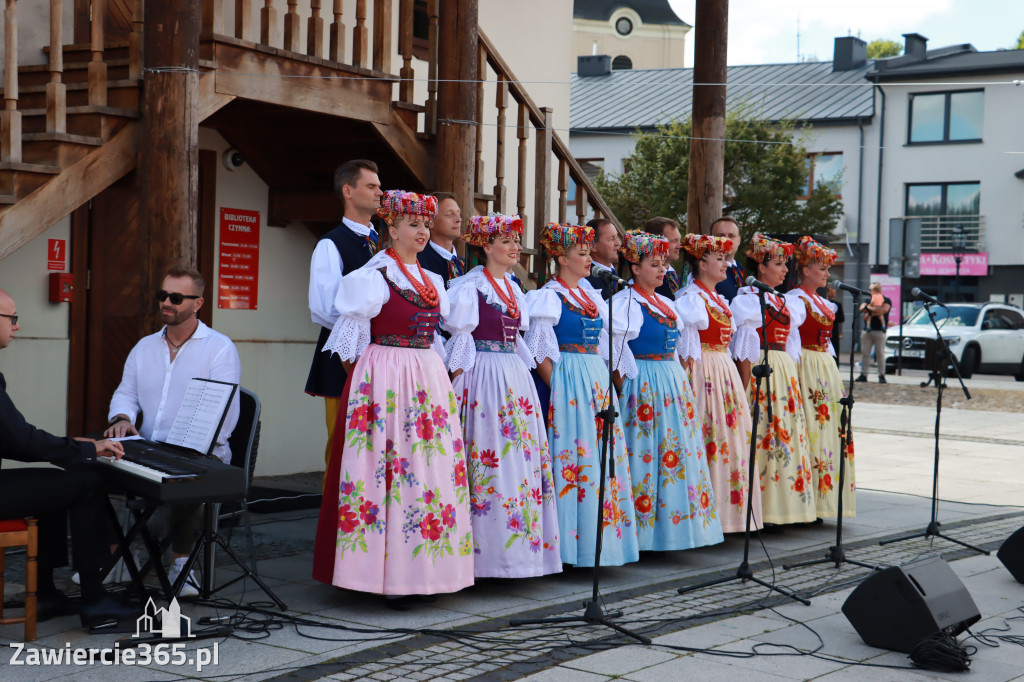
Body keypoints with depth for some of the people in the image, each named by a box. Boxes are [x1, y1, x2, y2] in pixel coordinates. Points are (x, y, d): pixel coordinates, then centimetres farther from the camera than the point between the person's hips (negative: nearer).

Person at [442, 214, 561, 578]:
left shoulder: (513, 289, 18)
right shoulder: (470, 286, -5)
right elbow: (460, 337, -8)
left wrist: (526, 369, 16)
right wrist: (459, 383, -13)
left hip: (515, 375, 8)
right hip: (484, 373, -8)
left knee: (523, 451, 6)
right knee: (490, 455, -9)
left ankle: (523, 544, 12)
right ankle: (489, 550, -5)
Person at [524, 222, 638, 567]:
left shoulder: (590, 294, 16)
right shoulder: (549, 297, -5)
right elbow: (540, 353, -10)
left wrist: (606, 382, 10)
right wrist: (557, 389, -15)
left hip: (597, 382, 7)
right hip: (567, 383, -7)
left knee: (602, 454, 6)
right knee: (573, 455, -8)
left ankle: (601, 540, 12)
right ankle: (570, 542, -3)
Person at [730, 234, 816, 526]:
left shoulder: (782, 302, 18)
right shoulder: (748, 299, -6)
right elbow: (744, 352, -11)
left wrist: (793, 381, 14)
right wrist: (748, 386, -18)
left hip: (785, 375, 8)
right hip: (761, 373, -8)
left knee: (786, 434, 7)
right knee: (762, 434, -9)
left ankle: (779, 509, 12)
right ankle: (756, 511, -5)